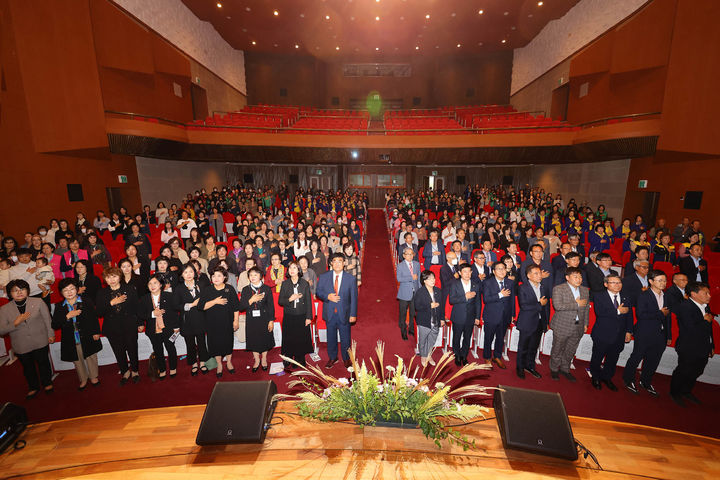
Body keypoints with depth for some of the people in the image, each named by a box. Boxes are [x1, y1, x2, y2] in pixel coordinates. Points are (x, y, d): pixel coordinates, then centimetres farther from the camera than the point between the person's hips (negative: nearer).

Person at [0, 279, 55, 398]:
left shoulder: (38, 302, -8)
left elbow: (47, 319, -1)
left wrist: (50, 334, 1)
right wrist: (16, 323, -23)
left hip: (40, 342, -1)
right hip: (21, 347, 1)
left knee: (43, 363, 15)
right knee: (28, 367, 18)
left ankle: (47, 384, 37)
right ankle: (33, 387, 40)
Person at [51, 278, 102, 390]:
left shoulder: (86, 300, -5)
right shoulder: (59, 306, -2)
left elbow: (94, 317, -1)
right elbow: (54, 325, -7)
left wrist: (96, 332, -3)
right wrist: (68, 316, -22)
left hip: (88, 338, -1)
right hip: (71, 341, 2)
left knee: (91, 358, 12)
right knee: (77, 361, 16)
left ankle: (93, 377, 33)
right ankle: (83, 380, 36)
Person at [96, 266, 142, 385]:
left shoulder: (130, 289, -1)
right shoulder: (102, 293, 4)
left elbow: (137, 306, 1)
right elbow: (99, 312, -3)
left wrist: (140, 323, 0)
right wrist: (111, 303, -18)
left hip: (129, 326, -2)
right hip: (112, 328, 2)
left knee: (132, 349, 6)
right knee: (119, 352, 11)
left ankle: (135, 370, 26)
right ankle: (125, 372, 31)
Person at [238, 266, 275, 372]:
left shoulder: (266, 289, -4)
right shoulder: (245, 290, 2)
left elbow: (271, 306, -4)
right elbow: (241, 307, -3)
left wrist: (271, 320, -8)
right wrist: (251, 300, -18)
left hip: (264, 318, -1)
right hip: (251, 320, 2)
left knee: (265, 339, 9)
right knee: (253, 340, 10)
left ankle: (264, 359, 32)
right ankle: (256, 360, 31)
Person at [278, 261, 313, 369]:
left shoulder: (305, 284, 1)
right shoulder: (285, 284, 4)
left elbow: (308, 302, 1)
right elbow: (280, 301, 4)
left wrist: (308, 317, -3)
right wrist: (290, 299, -15)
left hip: (301, 317, -1)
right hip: (289, 317, 1)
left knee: (301, 340, 4)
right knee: (289, 340, 4)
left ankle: (300, 363, 19)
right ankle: (288, 364, 18)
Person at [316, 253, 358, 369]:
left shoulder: (351, 278, -4)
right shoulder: (324, 277, -1)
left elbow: (354, 298, -2)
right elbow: (318, 292, 4)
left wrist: (353, 315, -4)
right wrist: (328, 297, -17)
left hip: (344, 314, -1)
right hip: (330, 314, 1)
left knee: (345, 338, 11)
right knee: (331, 337, 15)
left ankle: (346, 358, 33)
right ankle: (332, 358, 36)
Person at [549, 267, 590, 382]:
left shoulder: (585, 290, 8)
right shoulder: (558, 289, -12)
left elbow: (587, 308, 15)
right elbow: (558, 306, -24)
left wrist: (585, 324, 11)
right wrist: (577, 304, -20)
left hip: (578, 328, 5)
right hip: (562, 327, -5)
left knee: (571, 350, 17)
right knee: (558, 350, 9)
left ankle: (565, 369, 37)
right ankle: (554, 369, 29)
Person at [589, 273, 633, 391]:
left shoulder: (625, 299, 9)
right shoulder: (599, 297, -7)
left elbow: (629, 316, 8)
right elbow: (599, 312, -21)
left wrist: (629, 331, 0)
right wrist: (618, 311, -19)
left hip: (619, 336, 4)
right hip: (602, 335, -4)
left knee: (613, 359, 16)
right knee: (597, 358, 9)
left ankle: (607, 378, 35)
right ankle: (596, 378, 29)